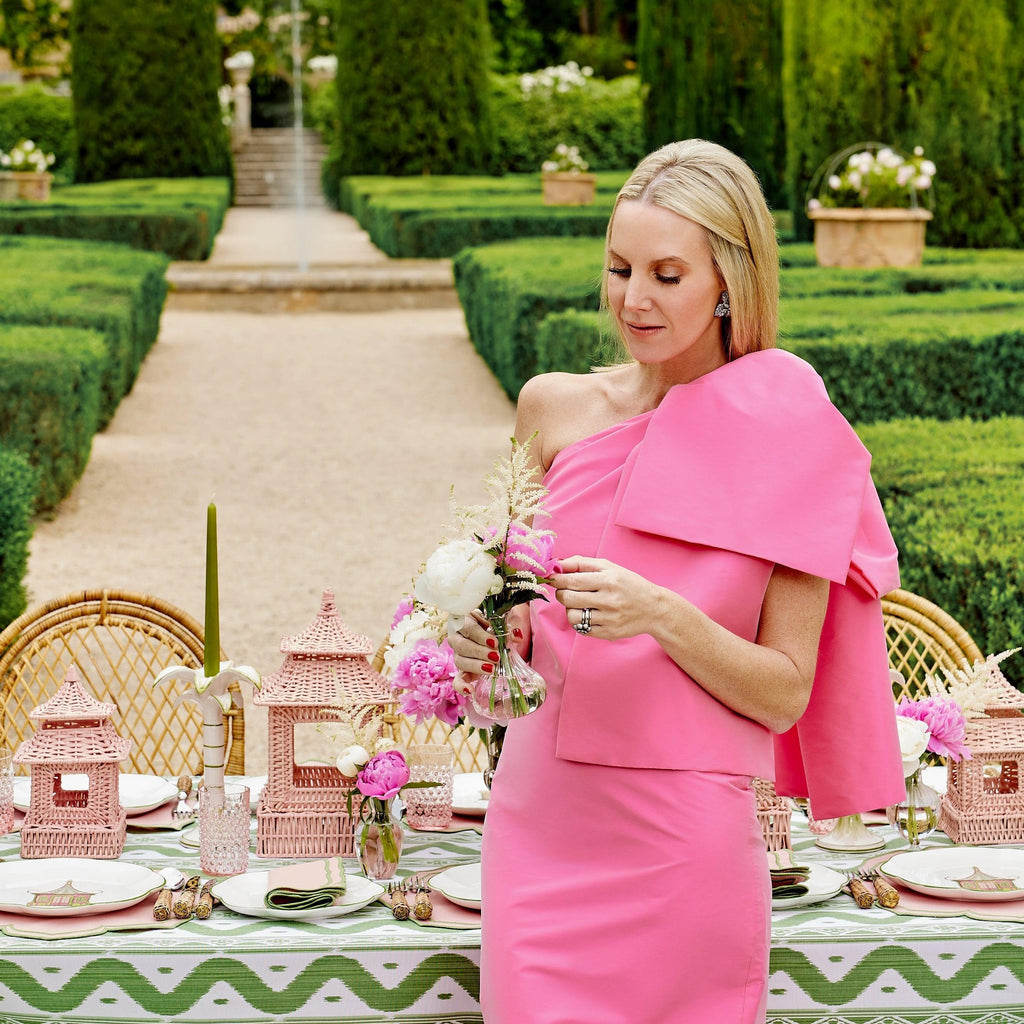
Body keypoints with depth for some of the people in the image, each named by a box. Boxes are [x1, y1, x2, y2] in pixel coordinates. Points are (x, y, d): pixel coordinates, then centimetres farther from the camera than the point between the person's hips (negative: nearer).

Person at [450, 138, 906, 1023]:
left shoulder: (792, 446, -6)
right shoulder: (557, 406, 3)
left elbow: (784, 694, -5)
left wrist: (661, 614, -20)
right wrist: (489, 631, -5)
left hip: (682, 843, -2)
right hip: (539, 818, 3)